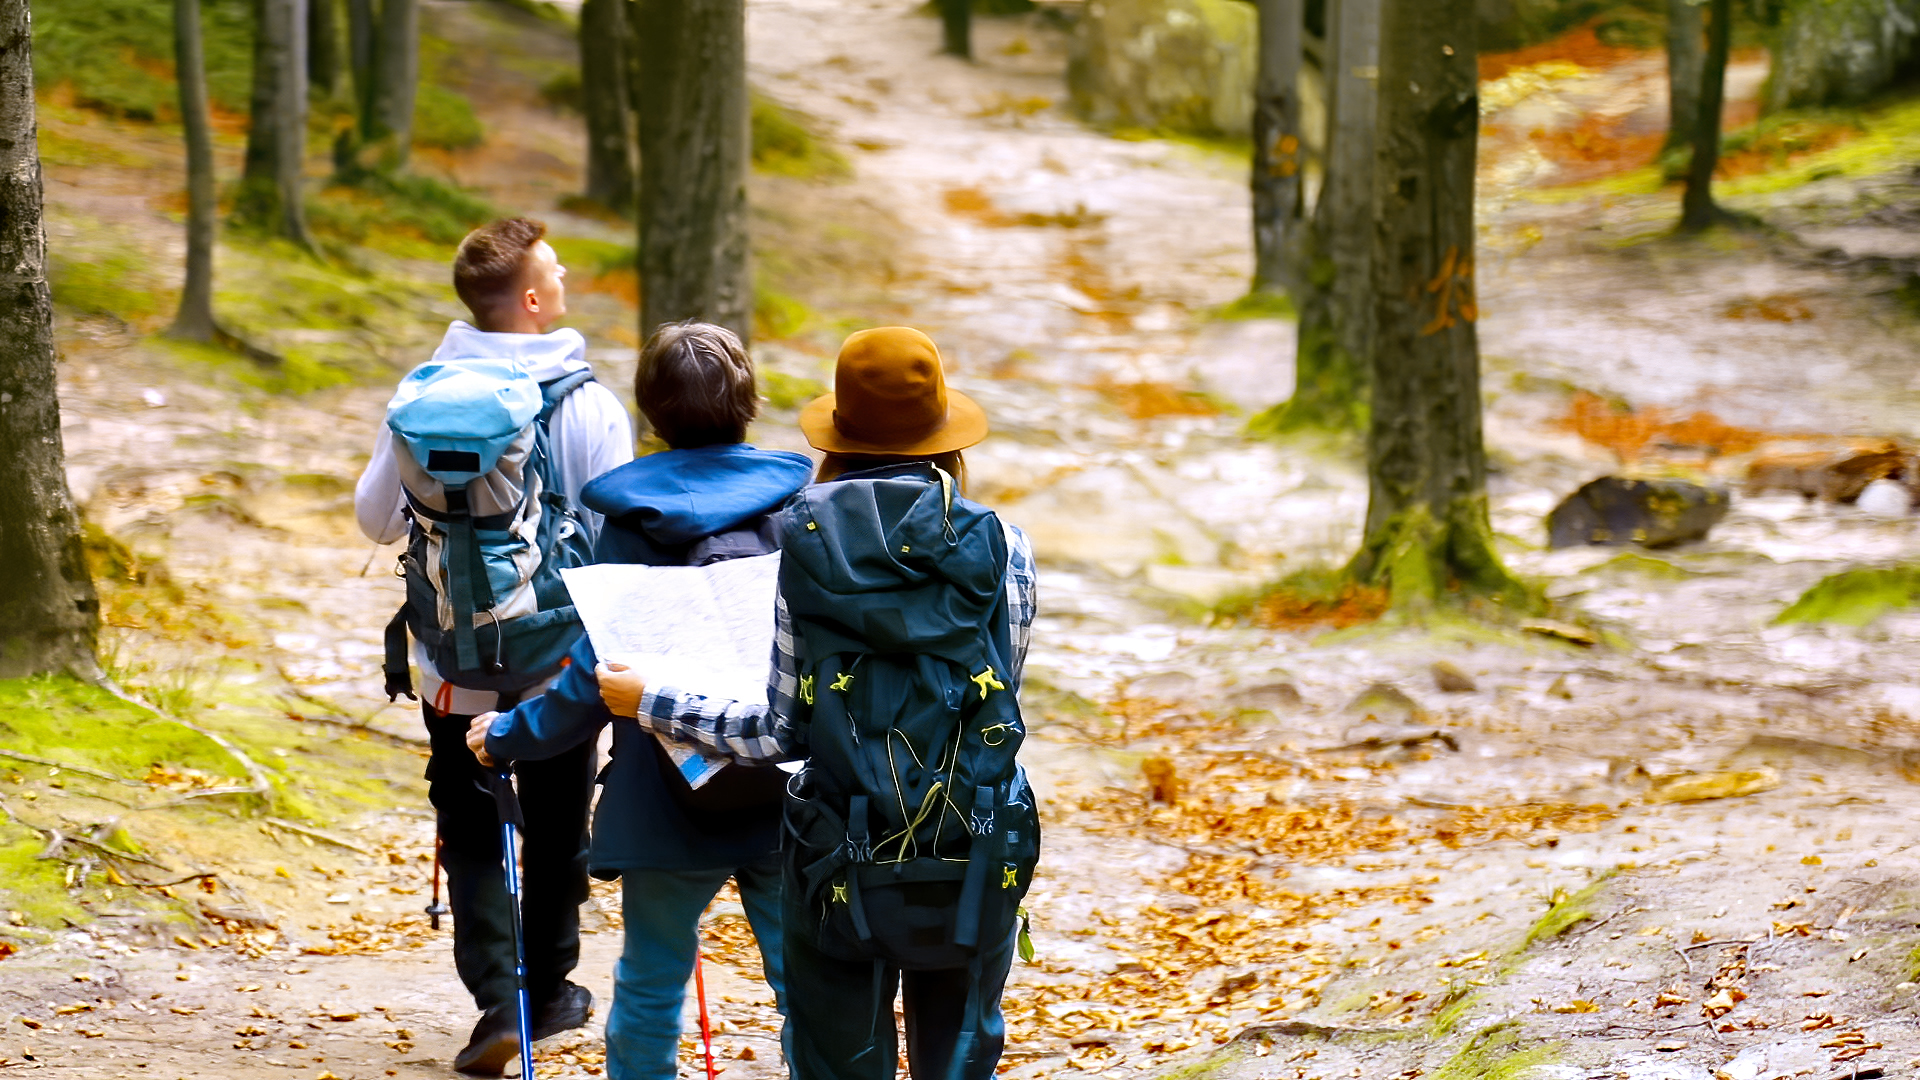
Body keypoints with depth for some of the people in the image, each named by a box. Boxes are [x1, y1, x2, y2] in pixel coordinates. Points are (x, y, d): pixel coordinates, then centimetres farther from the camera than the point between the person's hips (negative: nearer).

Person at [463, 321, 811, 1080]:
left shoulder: (629, 524, -5)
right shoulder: (797, 505, -2)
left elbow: (594, 673, -5)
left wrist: (507, 736, 9)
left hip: (668, 808, -1)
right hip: (788, 800, 1)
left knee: (650, 988, 13)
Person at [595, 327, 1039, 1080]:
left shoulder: (810, 547, -9)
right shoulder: (1002, 546, -6)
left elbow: (784, 734, -6)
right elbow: (991, 702, 5)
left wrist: (649, 703, 6)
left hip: (843, 855, -1)